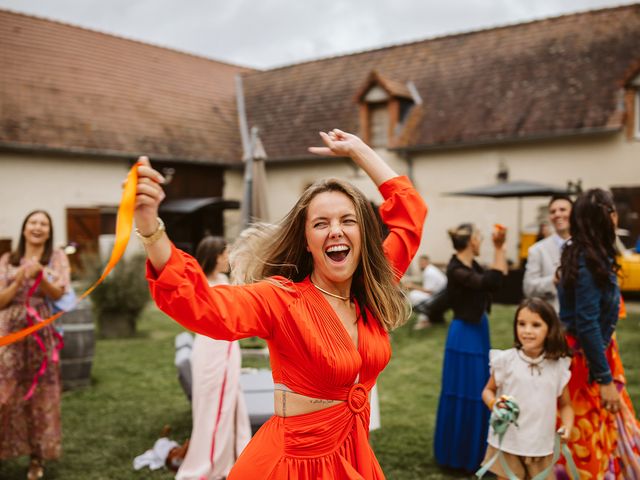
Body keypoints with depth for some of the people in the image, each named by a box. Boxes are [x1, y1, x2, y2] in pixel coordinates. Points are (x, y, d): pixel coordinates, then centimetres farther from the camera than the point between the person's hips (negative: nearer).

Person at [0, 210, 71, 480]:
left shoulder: (57, 257, 6)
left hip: (41, 333, -1)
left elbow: (58, 293, -4)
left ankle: (37, 458, 10)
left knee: (40, 395, 2)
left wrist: (39, 274, -21)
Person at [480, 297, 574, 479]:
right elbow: (488, 390, 2)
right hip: (506, 442, -1)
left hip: (541, 447, 2)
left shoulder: (558, 366, -4)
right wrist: (494, 404, -19)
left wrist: (567, 425, -13)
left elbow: (565, 404, 6)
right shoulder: (506, 360, -9)